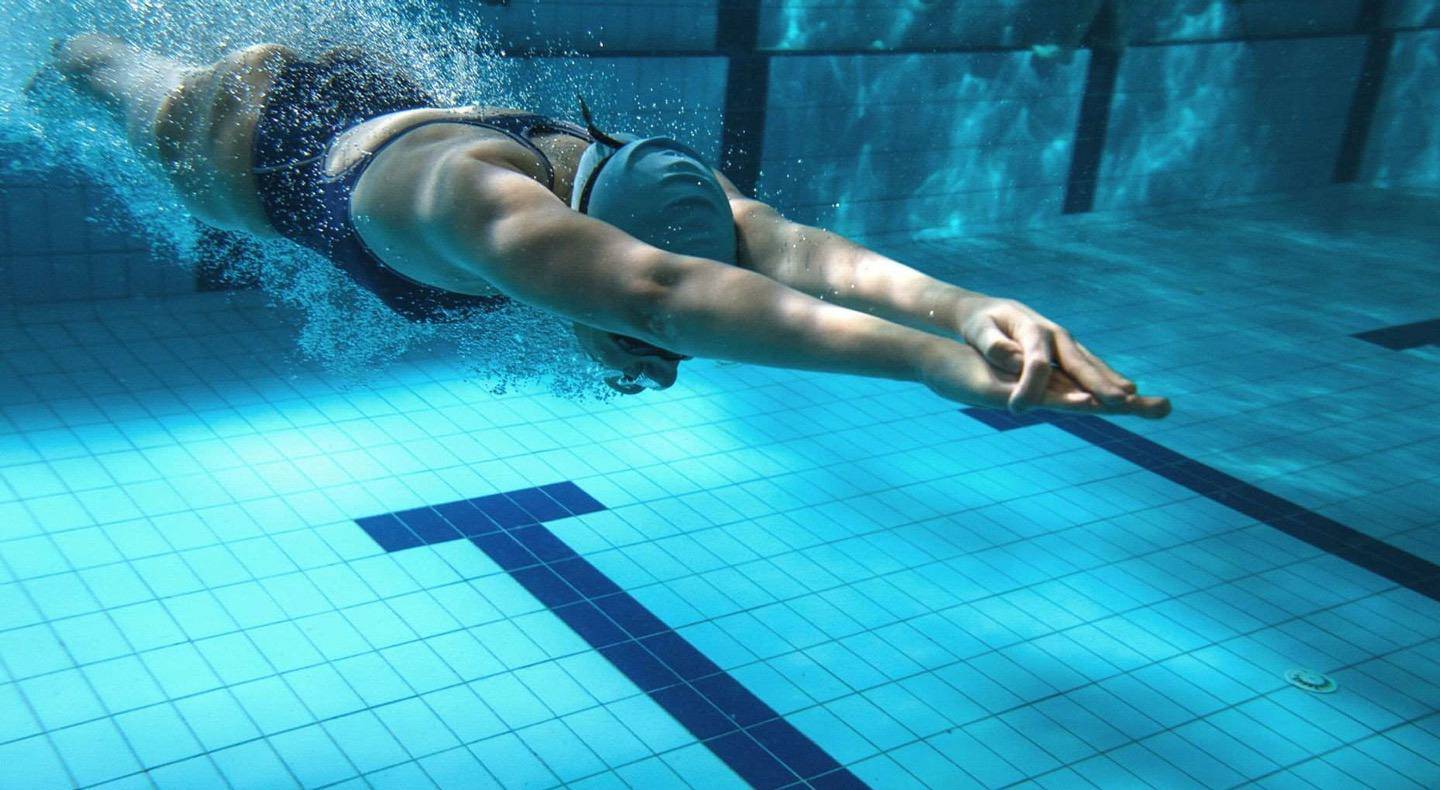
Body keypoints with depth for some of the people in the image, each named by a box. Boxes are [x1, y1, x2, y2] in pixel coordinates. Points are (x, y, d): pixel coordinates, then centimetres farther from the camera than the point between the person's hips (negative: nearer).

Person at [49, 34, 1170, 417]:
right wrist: (935, 360, -84)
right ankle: (77, 45, 64)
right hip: (256, 132, -3)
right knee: (146, 85, 32)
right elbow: (655, 292, -74)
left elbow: (792, 244, -55)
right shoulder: (479, 197, -55)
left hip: (387, 103, 4)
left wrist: (968, 304, -76)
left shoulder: (635, 176, -39)